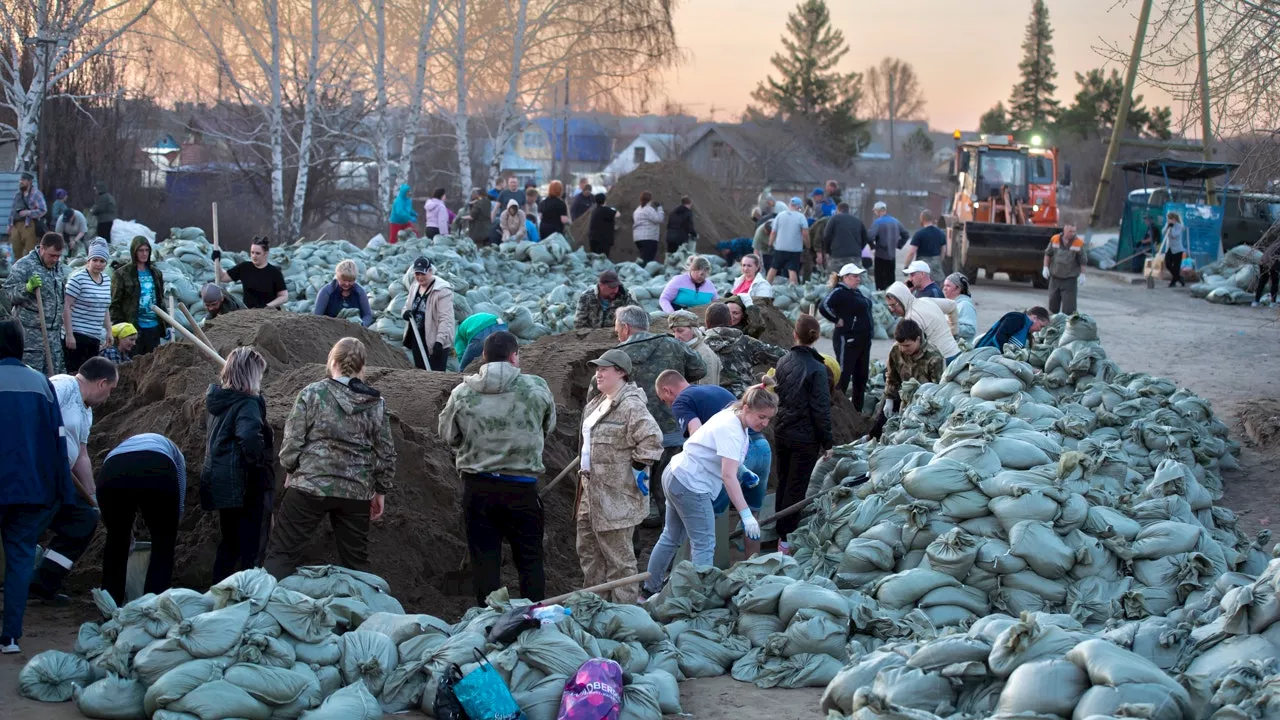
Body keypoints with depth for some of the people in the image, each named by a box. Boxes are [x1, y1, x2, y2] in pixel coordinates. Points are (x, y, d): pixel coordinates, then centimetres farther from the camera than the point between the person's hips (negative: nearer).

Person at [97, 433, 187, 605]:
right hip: (158, 472, -2)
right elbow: (179, 502, 30)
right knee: (163, 545, 14)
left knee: (116, 542, 24)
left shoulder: (120, 448, 45)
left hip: (112, 473, 3)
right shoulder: (171, 451, 40)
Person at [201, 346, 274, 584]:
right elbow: (249, 437, -35)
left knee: (229, 541, 20)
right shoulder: (247, 403, -19)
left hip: (220, 482, 8)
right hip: (245, 485, -8)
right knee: (249, 546, 0)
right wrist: (259, 463, -21)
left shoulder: (218, 400, 8)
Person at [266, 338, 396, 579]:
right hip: (356, 493, 3)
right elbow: (386, 453, 6)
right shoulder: (376, 404, 3)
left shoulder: (312, 394, -6)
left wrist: (290, 471, 12)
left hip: (310, 486, -3)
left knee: (282, 553, 2)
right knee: (356, 561, 12)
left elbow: (292, 441, -6)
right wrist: (381, 491, 18)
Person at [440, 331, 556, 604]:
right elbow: (548, 427, 8)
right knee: (530, 559, 10)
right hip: (522, 487, -1)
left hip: (477, 487, 1)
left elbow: (448, 435, 8)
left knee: (484, 559, 9)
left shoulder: (462, 393, -4)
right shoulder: (537, 388, -7)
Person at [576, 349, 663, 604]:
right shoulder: (598, 403, 14)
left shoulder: (630, 405, -19)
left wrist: (638, 469, -20)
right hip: (592, 491, 11)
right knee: (588, 550, 19)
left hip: (616, 495, -11)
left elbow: (652, 439, -27)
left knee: (618, 557, -3)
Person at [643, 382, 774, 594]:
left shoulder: (732, 417, 6)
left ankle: (650, 588, 31)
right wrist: (746, 515, -35)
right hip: (691, 484, -11)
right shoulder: (731, 430, -24)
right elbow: (728, 477, -31)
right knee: (704, 545, -10)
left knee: (672, 537, 20)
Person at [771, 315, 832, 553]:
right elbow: (821, 409, -17)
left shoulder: (783, 362, 1)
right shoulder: (817, 369, -18)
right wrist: (827, 442, -9)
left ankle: (780, 532, 28)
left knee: (783, 483, 18)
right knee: (796, 488, 1)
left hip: (781, 432, 6)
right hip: (805, 436, -6)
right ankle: (787, 538, 3)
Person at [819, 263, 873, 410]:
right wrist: (838, 320, -20)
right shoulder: (839, 292, -15)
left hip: (863, 340, 10)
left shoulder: (856, 292, 14)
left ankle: (857, 409, 23)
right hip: (848, 341, -10)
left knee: (861, 376, 14)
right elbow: (823, 306, -30)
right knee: (843, 375, -7)